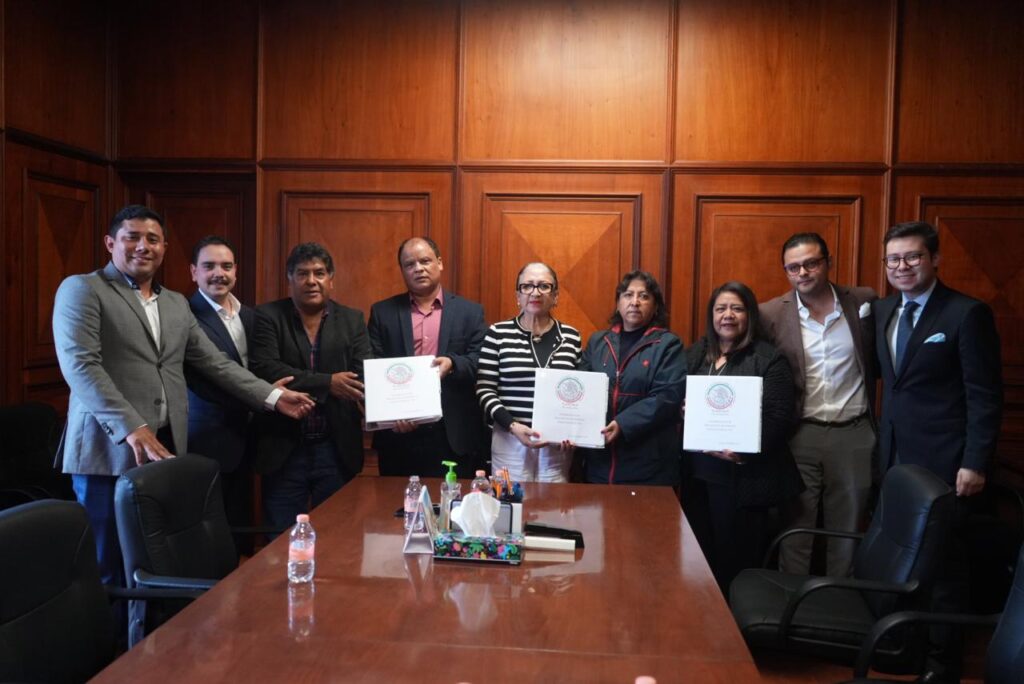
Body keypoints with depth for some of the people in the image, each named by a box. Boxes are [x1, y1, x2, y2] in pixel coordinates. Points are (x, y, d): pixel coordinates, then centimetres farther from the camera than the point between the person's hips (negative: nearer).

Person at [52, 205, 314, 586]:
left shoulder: (177, 305, 19)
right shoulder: (82, 290, 0)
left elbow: (214, 363, 17)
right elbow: (80, 365, -13)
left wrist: (272, 396, 8)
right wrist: (132, 428, -22)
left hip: (167, 449, 5)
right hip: (110, 450, -5)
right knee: (109, 568, 3)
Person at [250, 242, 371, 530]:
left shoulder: (352, 320, 6)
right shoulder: (268, 316, 0)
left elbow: (366, 374, -4)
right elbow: (264, 368, -14)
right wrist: (327, 383, -22)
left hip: (337, 452, 2)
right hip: (284, 451, -1)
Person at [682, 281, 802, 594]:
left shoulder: (769, 359, -5)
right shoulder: (695, 354, 13)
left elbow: (779, 418, -12)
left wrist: (742, 452, -22)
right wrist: (685, 413, -6)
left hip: (743, 477, -5)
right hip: (697, 474, 5)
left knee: (735, 560, 3)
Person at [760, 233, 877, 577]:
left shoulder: (863, 301, 0)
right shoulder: (771, 314, -6)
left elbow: (878, 361, 12)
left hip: (854, 435, 2)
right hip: (799, 436, -2)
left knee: (847, 530, 13)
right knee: (796, 528, 6)